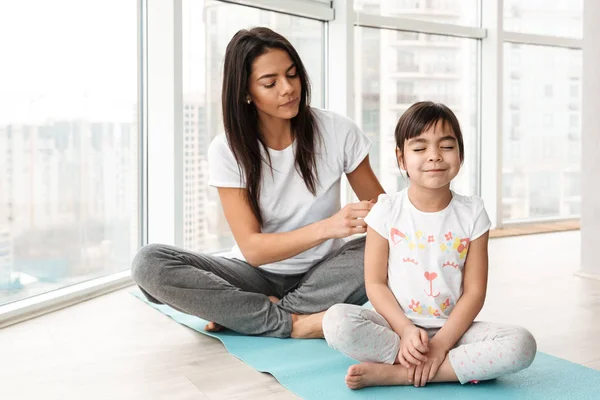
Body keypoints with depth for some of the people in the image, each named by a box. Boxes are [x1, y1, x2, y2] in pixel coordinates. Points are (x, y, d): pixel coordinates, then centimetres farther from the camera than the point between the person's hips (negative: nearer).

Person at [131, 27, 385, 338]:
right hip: (258, 275, 0)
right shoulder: (227, 150, -11)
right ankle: (296, 323, -24)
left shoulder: (338, 131, -9)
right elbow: (252, 248, -17)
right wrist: (327, 228, -32)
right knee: (149, 263, -23)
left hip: (322, 275, 1)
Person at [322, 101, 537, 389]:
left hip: (452, 328, 1)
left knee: (522, 344, -25)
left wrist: (441, 343, -15)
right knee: (336, 320, -30)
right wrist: (405, 330, -18)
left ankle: (400, 372, -24)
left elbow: (474, 292, -3)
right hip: (396, 324, -1)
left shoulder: (472, 214, -1)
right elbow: (375, 283, -3)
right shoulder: (386, 211, -3)